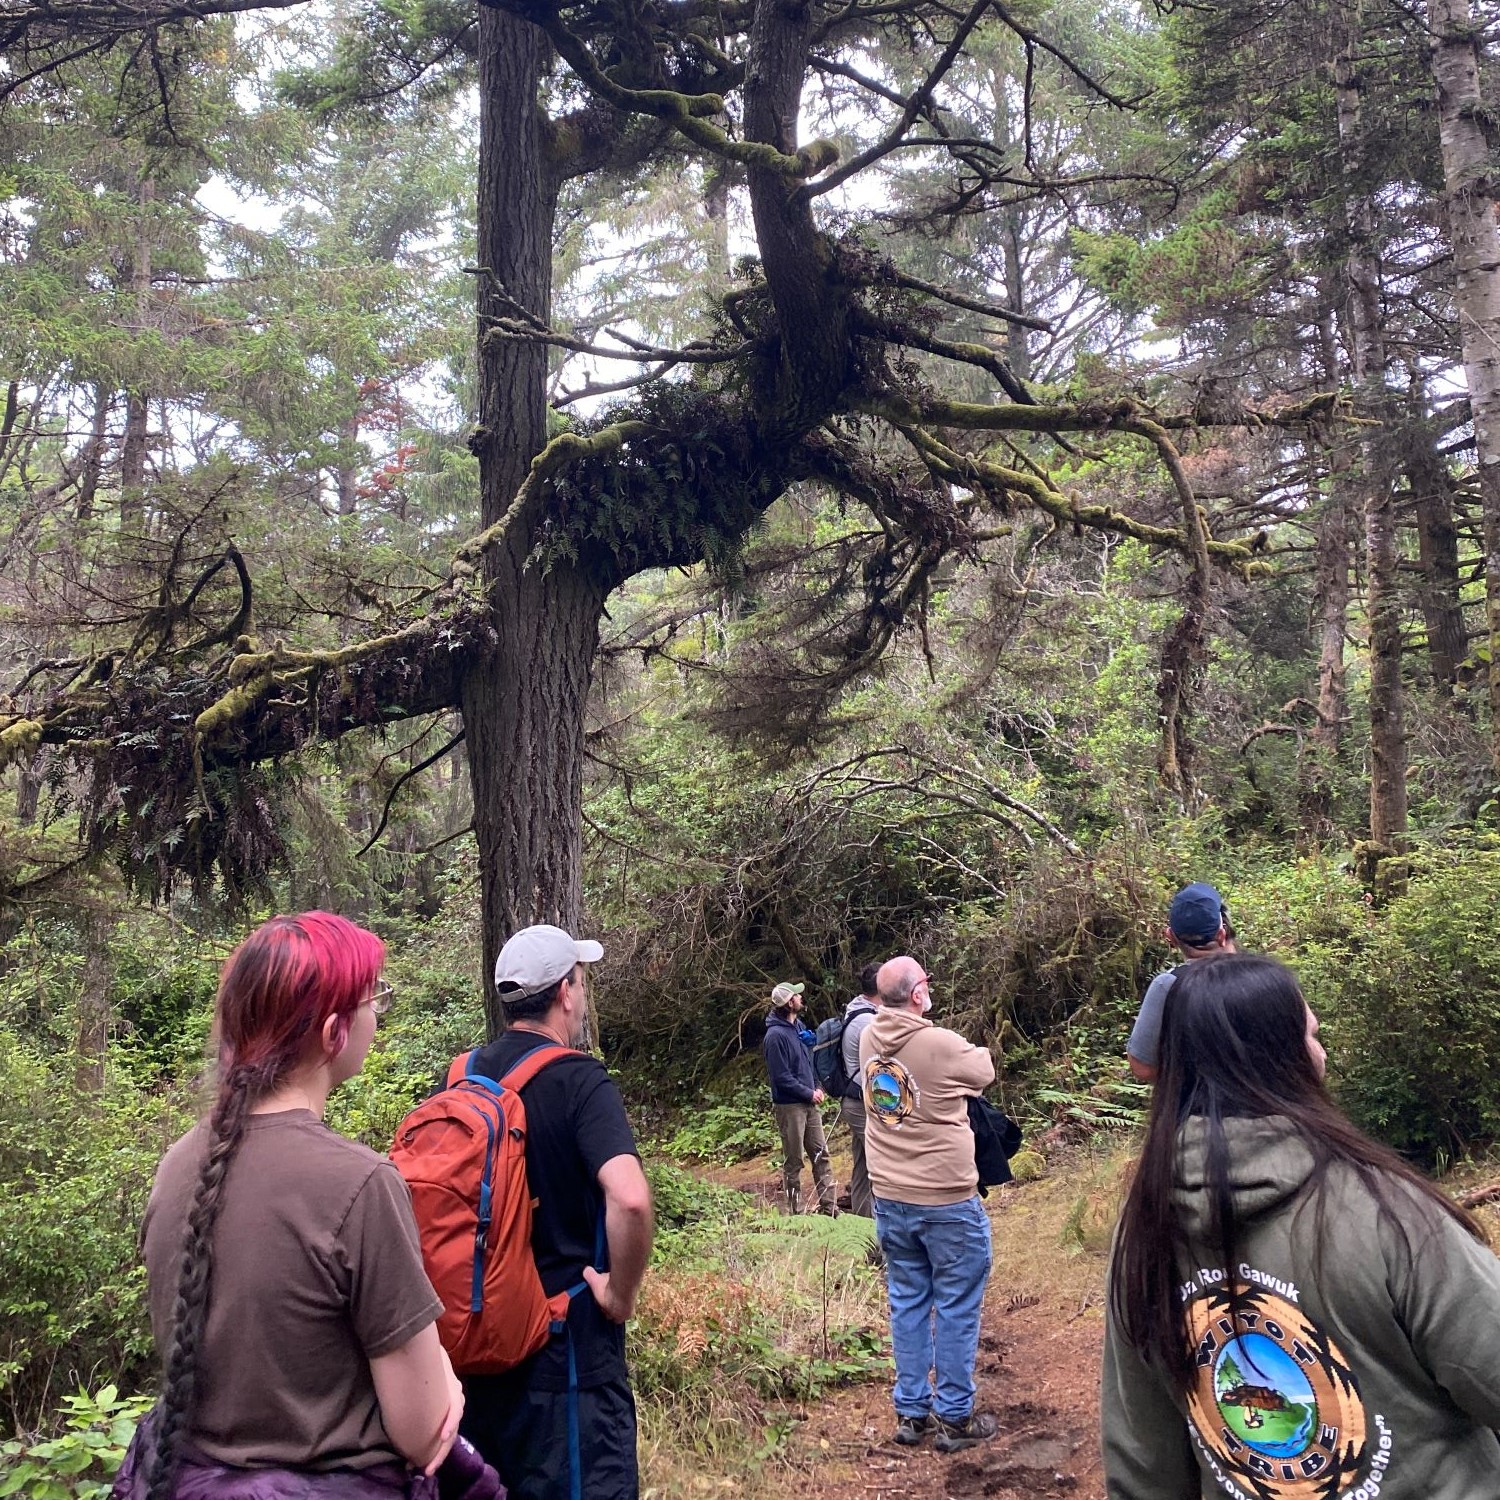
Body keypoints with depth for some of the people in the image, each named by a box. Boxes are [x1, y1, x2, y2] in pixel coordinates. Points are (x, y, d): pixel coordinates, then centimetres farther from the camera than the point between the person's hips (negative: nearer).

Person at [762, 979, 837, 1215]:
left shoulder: (799, 1027, 7)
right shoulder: (775, 1035, -19)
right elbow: (782, 1077, -20)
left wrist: (817, 1087, 4)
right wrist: (809, 1093, -14)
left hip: (809, 1103, 8)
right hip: (789, 1105, -8)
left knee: (820, 1154, 10)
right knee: (793, 1162, 4)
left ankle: (829, 1206, 17)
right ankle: (795, 1211, 15)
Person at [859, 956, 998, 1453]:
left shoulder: (869, 1040, -2)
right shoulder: (943, 1044, -21)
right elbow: (984, 1071, 0)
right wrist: (977, 1050, 18)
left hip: (890, 1201, 6)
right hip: (947, 1202, -6)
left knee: (907, 1303, 16)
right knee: (956, 1308, 8)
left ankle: (910, 1412, 25)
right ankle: (954, 1418, 17)